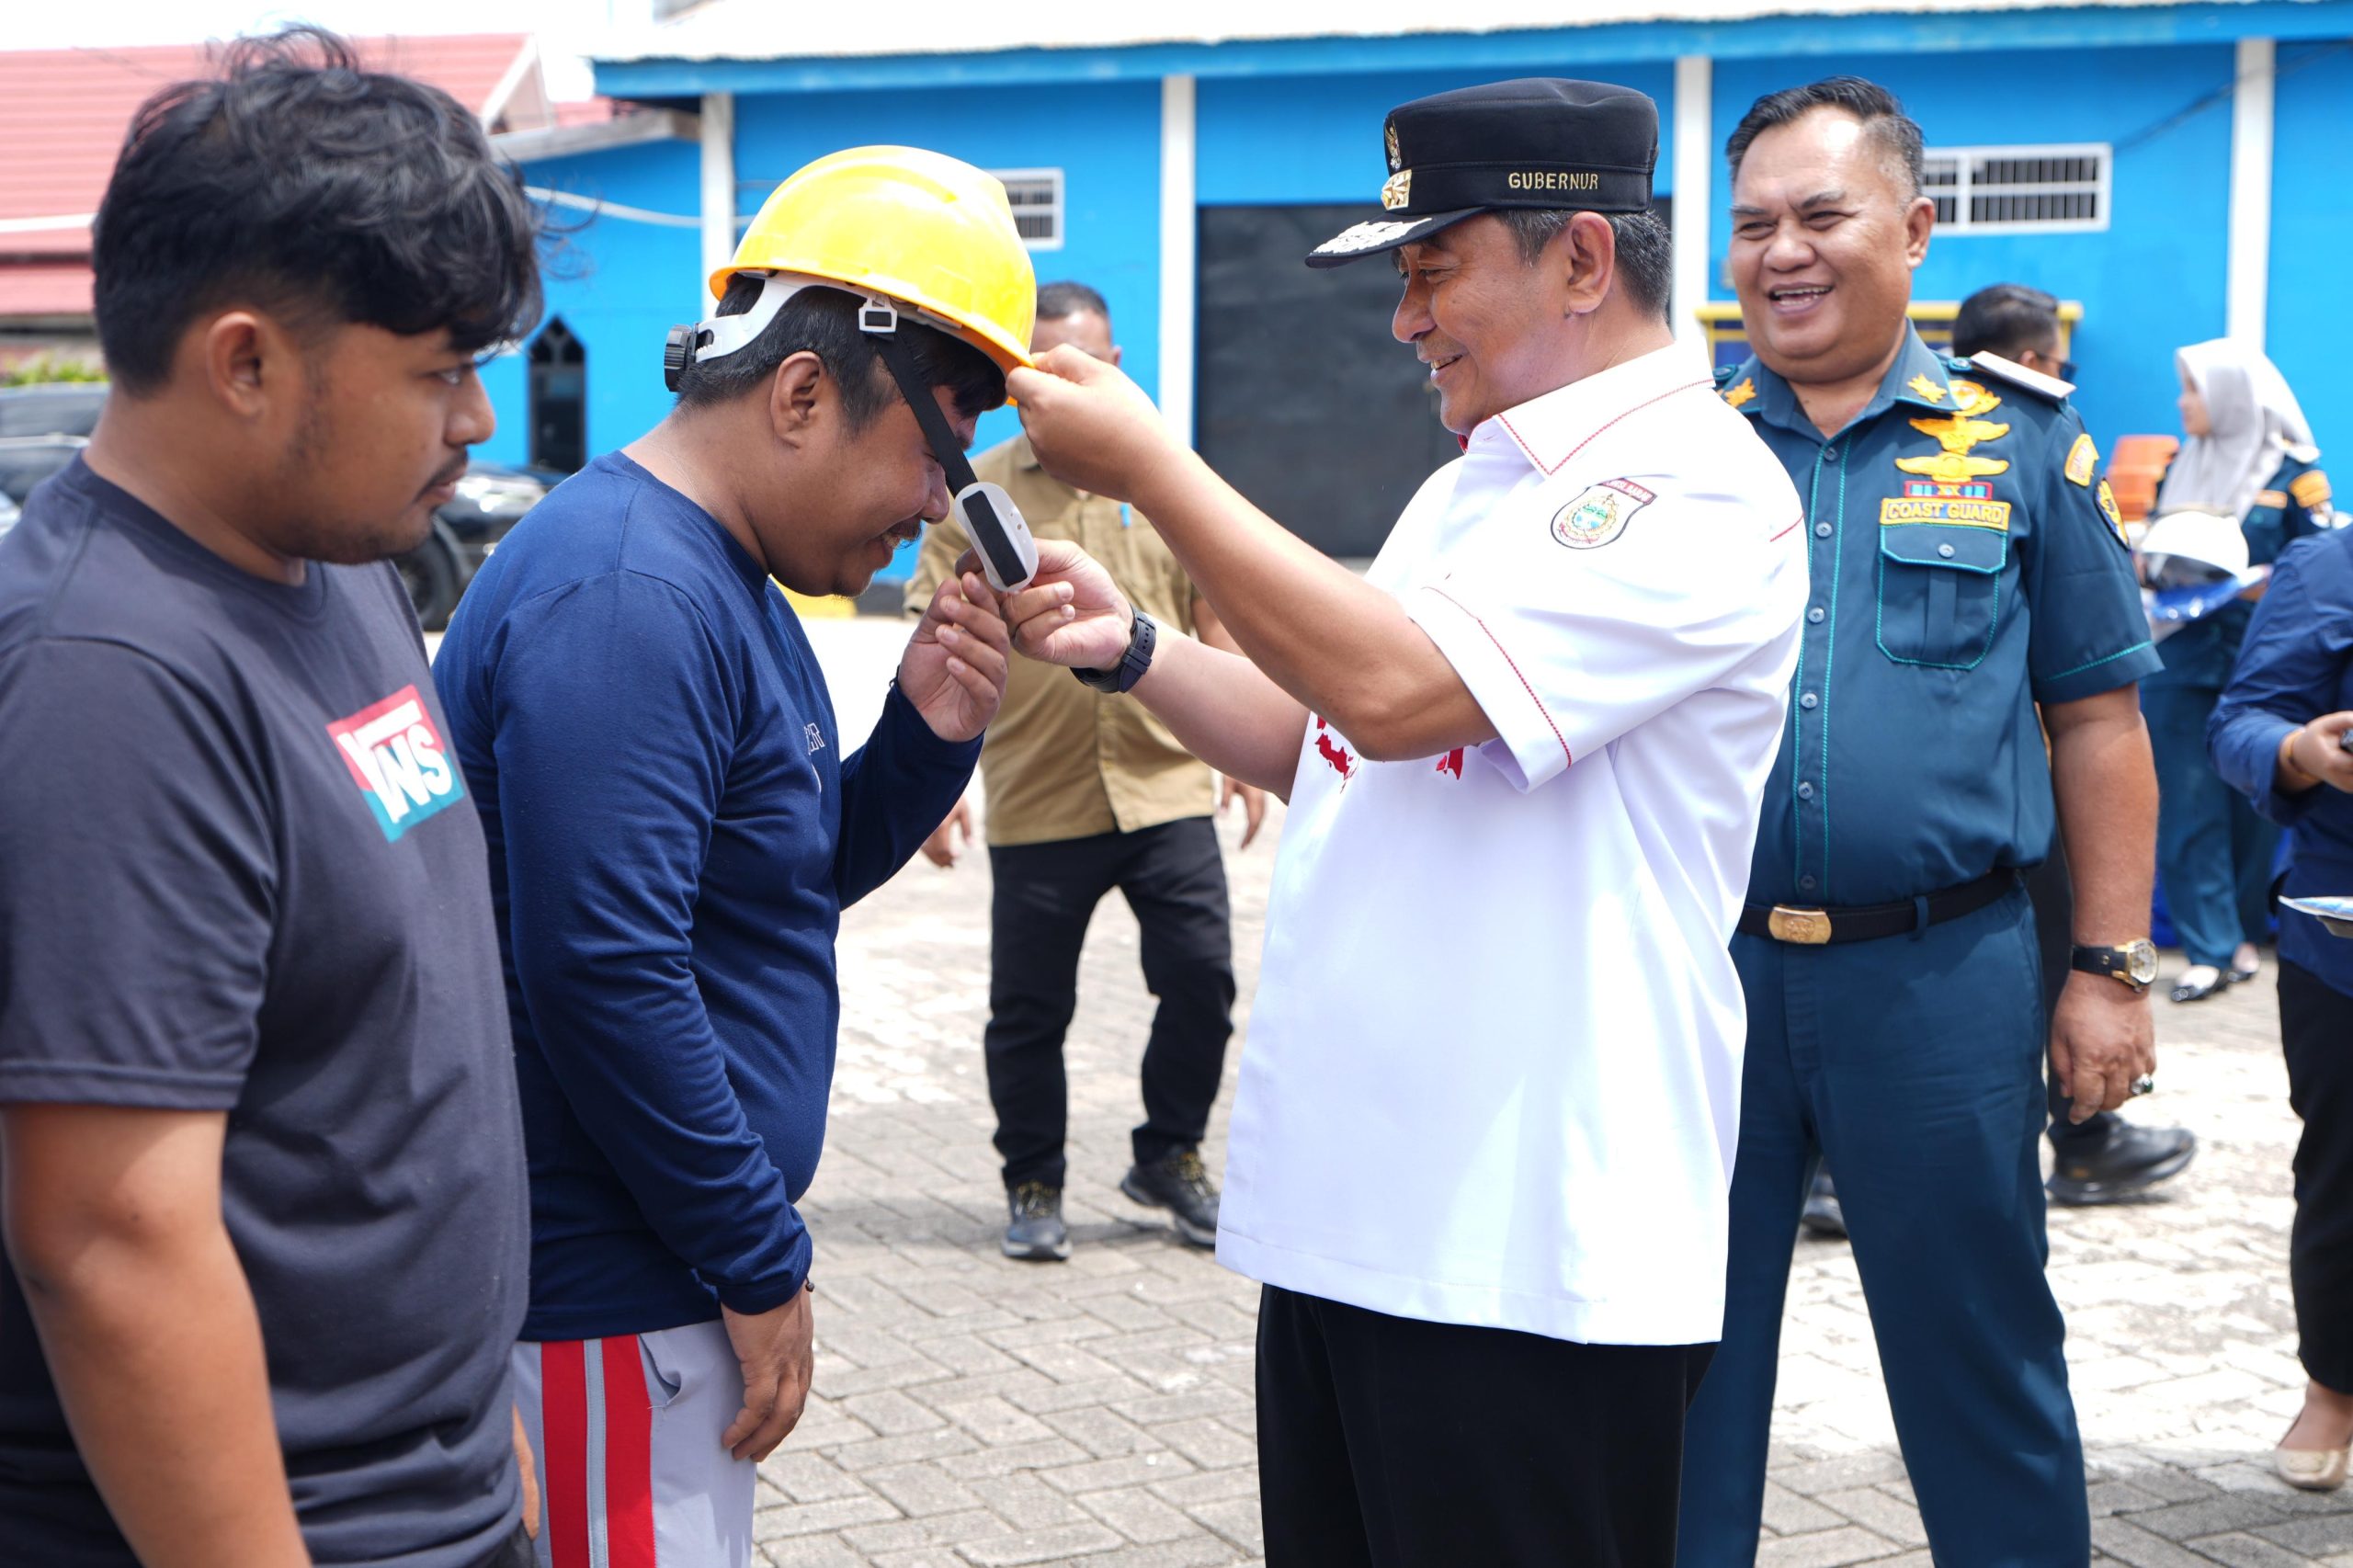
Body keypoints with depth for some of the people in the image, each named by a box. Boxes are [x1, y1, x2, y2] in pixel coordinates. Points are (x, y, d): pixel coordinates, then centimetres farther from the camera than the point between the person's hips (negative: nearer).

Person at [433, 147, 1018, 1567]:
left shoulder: (724, 580, 12)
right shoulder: (627, 599, -21)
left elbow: (797, 881, 20)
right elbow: (604, 970, -26)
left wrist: (929, 736, 1)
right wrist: (762, 1265, -17)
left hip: (668, 1273, 10)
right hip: (602, 1304, -10)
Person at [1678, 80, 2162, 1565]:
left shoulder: (2020, 442, 2)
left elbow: (2097, 723, 4)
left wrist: (2110, 969, 0)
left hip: (1939, 977, -1)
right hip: (1696, 962, 2)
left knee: (1979, 1354, 10)